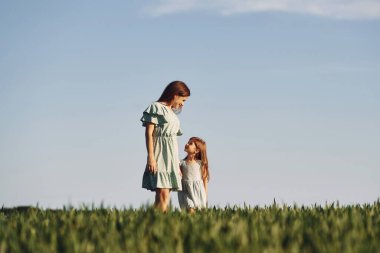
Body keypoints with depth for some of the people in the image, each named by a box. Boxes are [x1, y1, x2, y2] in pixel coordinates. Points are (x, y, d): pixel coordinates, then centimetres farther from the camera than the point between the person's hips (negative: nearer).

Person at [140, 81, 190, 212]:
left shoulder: (172, 113, 22)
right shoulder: (156, 107, -1)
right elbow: (149, 133, -9)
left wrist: (177, 164, 19)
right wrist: (151, 156, -18)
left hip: (171, 156, 8)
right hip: (160, 154, -8)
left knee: (165, 196, 0)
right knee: (162, 194, -20)